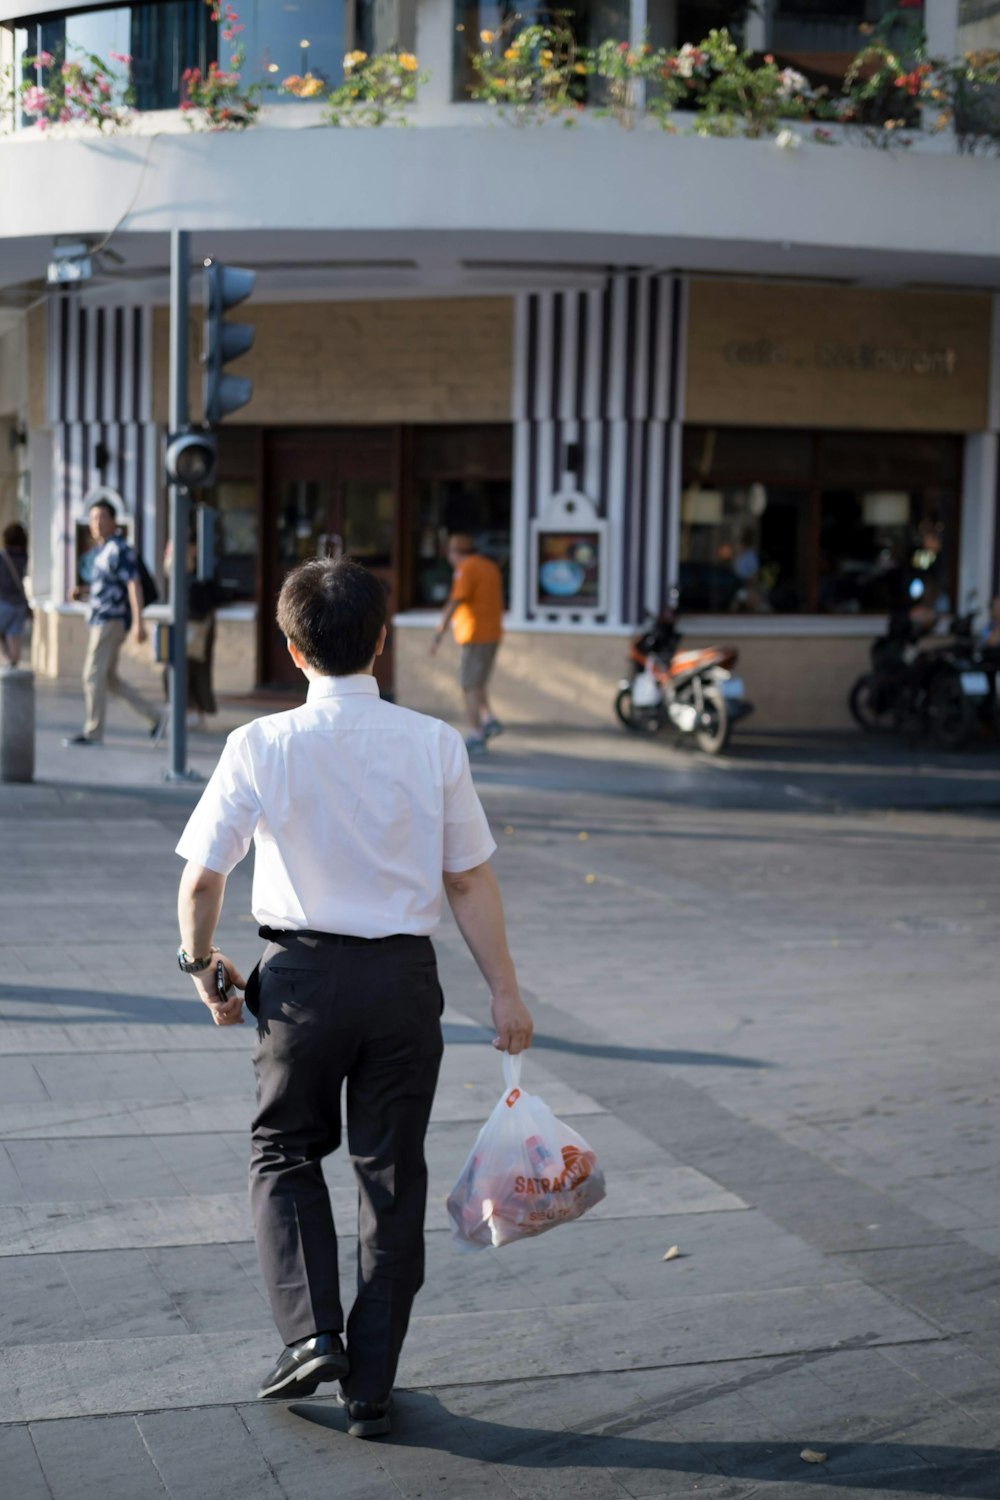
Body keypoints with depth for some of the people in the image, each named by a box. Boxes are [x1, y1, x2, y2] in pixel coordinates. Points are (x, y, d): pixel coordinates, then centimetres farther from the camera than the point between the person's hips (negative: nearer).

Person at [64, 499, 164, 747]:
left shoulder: (119, 549, -13)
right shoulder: (100, 549, 15)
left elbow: (133, 585, -20)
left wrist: (138, 622, -27)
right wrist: (82, 591, 11)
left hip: (111, 621, -10)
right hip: (99, 620, 10)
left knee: (93, 675, -6)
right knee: (108, 678, 12)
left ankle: (93, 732, 2)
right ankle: (154, 716, 15)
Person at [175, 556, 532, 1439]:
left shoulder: (262, 746, -9)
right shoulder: (434, 745, -6)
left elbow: (202, 878, -7)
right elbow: (470, 881, -3)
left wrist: (203, 966, 10)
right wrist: (504, 990, 5)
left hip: (303, 972, -1)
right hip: (405, 973, 1)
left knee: (285, 1152, 20)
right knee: (393, 1175, 11)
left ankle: (311, 1333, 5)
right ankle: (371, 1386, 18)